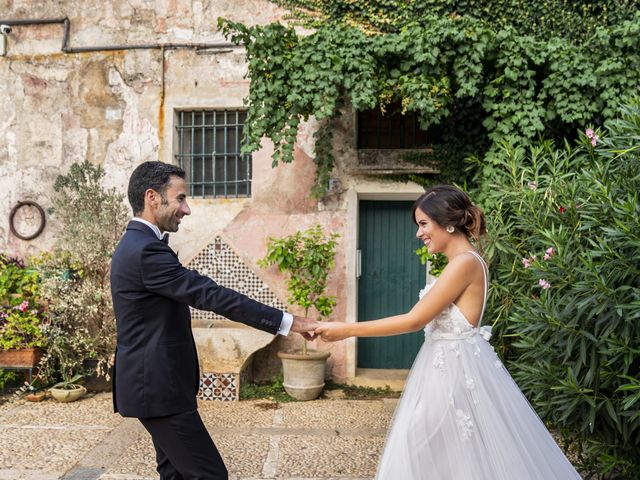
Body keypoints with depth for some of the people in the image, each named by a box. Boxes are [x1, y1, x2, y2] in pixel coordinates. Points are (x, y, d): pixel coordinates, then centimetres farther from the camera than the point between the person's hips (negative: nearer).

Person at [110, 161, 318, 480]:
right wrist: (287, 322, -22)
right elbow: (211, 295, -24)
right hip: (159, 388, -11)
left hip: (153, 383, 11)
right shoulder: (147, 250, -20)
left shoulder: (135, 244, 13)